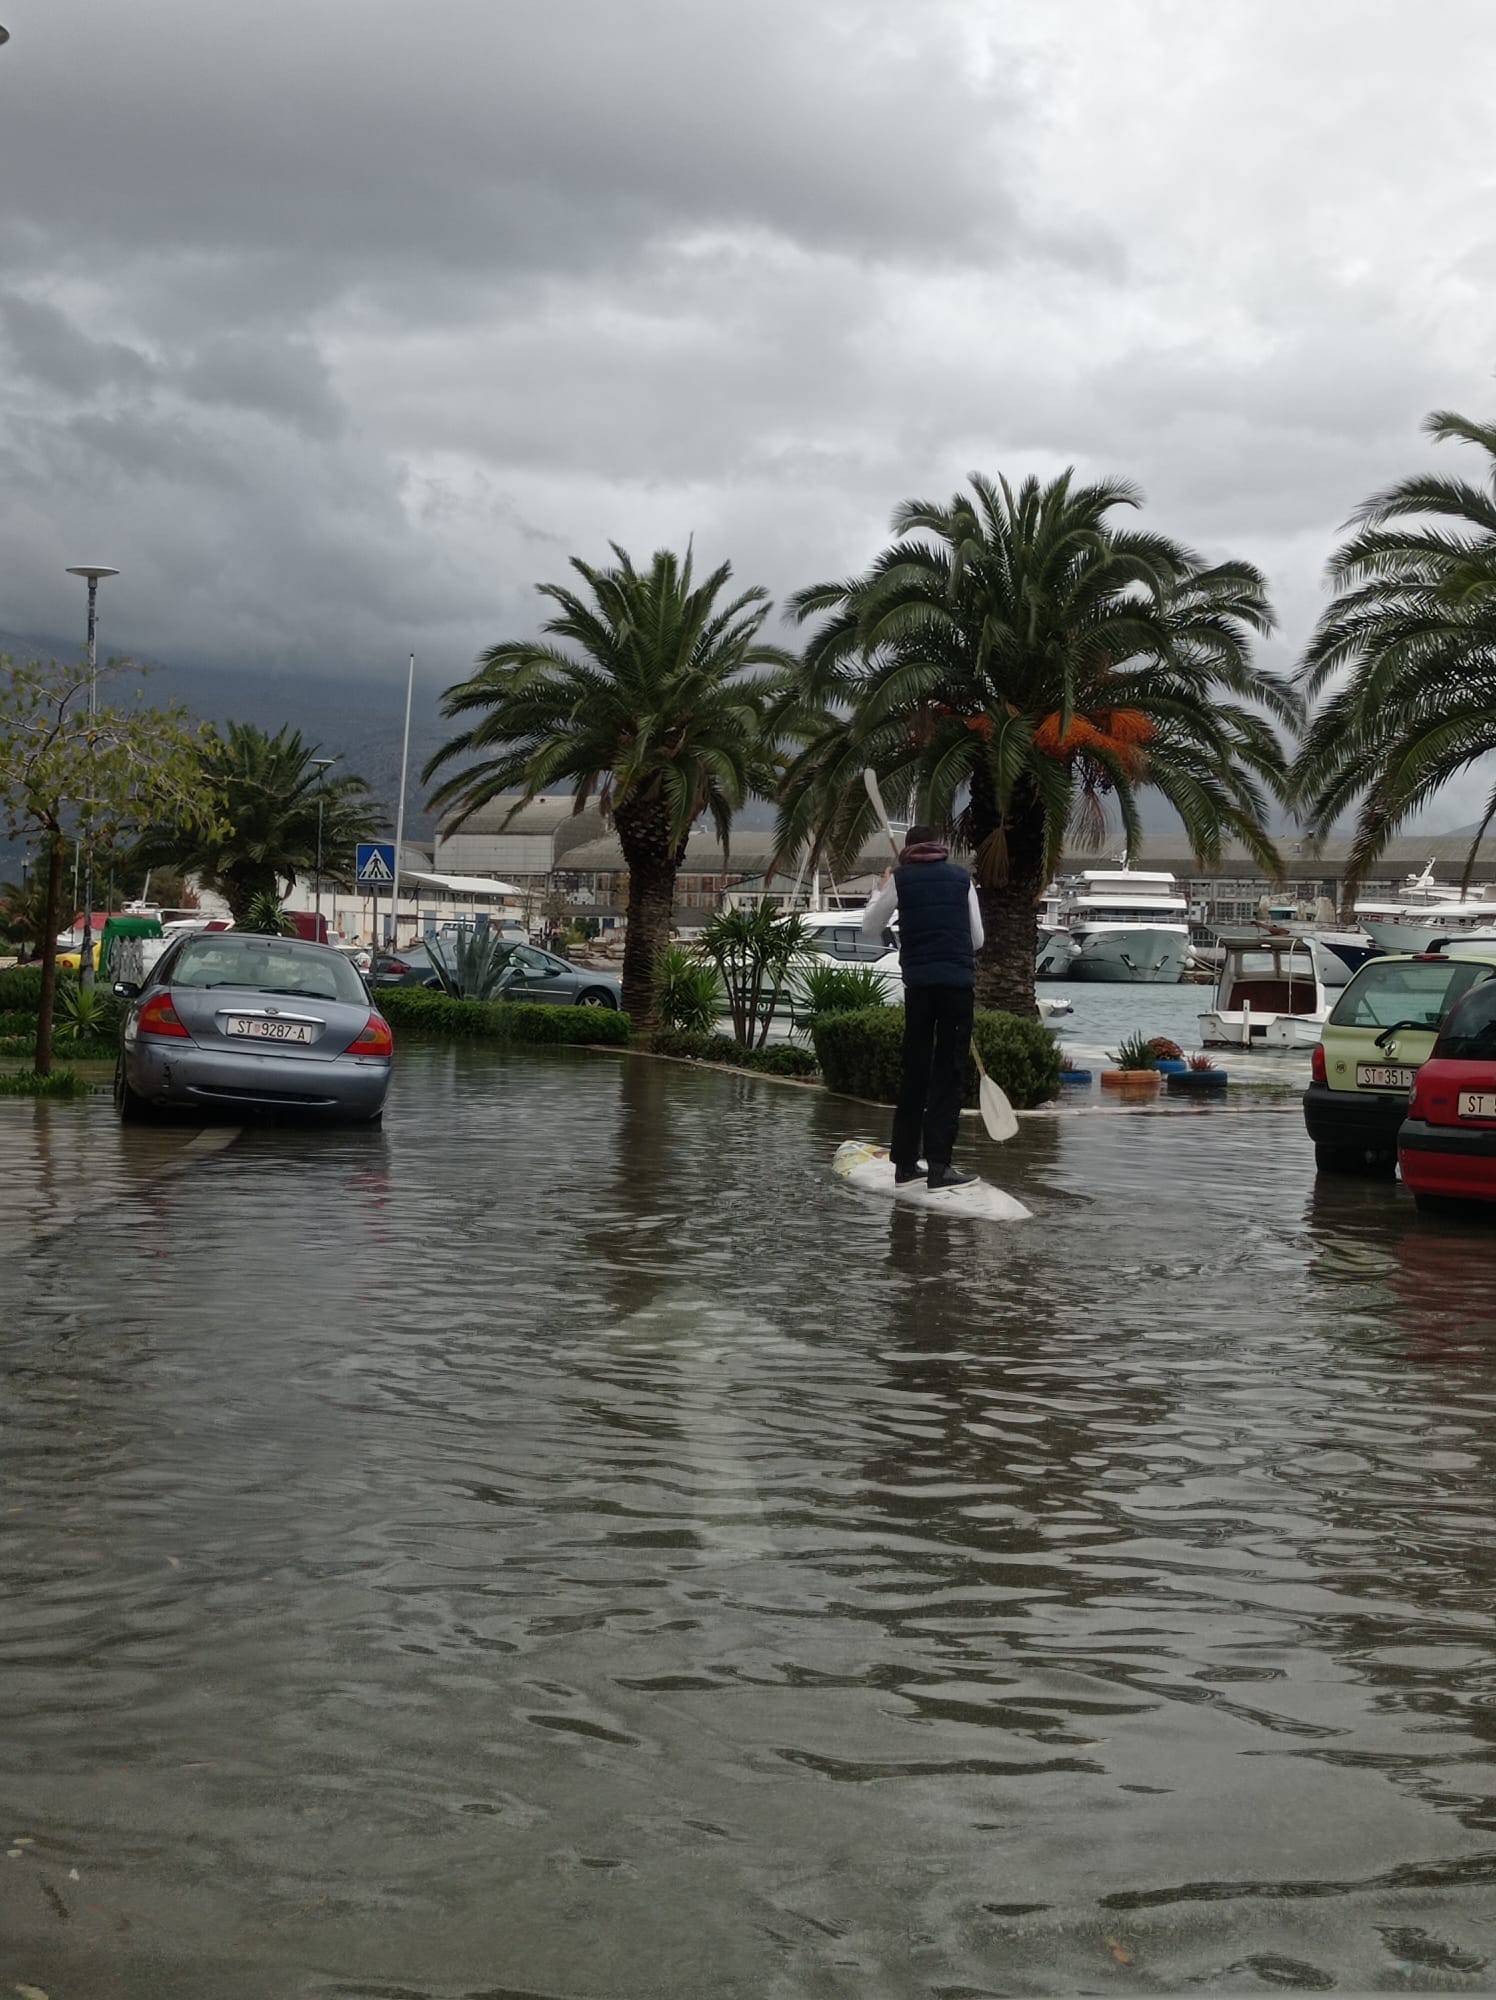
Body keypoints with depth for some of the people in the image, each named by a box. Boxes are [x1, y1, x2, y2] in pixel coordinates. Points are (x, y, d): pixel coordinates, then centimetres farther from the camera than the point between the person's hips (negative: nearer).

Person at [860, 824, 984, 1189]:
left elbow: (870, 929, 13)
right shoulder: (961, 878, 10)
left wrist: (881, 891, 26)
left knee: (914, 1071, 10)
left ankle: (905, 1163, 14)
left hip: (919, 983, 1)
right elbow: (978, 939, 13)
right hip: (959, 981, -1)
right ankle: (939, 1165, -7)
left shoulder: (901, 878, 7)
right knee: (950, 1073, -1)